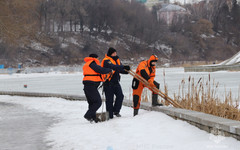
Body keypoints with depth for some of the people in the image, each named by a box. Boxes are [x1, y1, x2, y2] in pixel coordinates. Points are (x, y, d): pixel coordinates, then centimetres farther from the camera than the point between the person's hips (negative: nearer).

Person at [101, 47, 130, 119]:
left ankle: (116, 111, 4)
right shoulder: (106, 61, -13)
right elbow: (113, 67, -31)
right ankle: (110, 116, 6)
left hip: (116, 82, 7)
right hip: (108, 83, -7)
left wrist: (126, 71, -8)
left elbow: (120, 69, 14)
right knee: (109, 99, -1)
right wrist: (123, 67, -42)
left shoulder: (116, 60, 13)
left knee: (120, 96, -10)